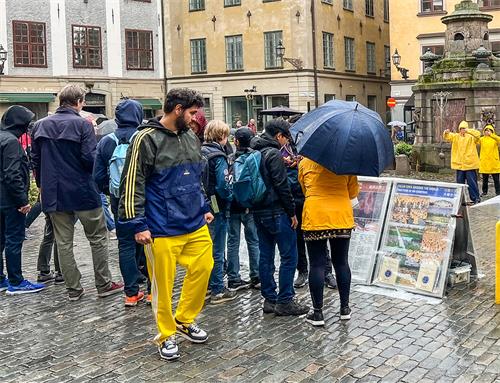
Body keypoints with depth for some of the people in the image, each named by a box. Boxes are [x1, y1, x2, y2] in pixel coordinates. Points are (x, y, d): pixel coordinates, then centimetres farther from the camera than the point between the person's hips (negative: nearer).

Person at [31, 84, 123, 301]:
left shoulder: (40, 125, 6)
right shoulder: (82, 124, -11)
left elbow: (35, 160, 10)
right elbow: (90, 159, -17)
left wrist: (42, 185, 20)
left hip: (53, 194, 5)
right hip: (82, 191, -4)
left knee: (63, 242, 10)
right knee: (98, 238, 9)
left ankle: (73, 288, 15)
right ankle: (103, 285, 13)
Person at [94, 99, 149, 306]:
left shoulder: (105, 142, -2)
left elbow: (98, 176, 1)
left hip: (119, 201, 2)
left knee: (126, 245, 10)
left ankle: (131, 293, 13)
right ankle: (153, 289, 13)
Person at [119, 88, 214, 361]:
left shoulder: (191, 138, 11)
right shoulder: (147, 139, -12)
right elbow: (133, 184, -12)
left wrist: (204, 208, 21)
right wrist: (138, 225, -14)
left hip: (196, 225, 7)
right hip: (162, 230, -7)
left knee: (202, 269, 9)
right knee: (163, 283, 4)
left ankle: (185, 320, 31)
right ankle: (166, 335, 21)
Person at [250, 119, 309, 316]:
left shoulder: (254, 152, 12)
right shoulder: (274, 154, -14)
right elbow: (282, 186, -17)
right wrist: (292, 212, -11)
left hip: (258, 212, 9)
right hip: (276, 212, -9)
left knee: (265, 256, 11)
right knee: (289, 257, -1)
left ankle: (269, 299, 16)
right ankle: (284, 301, 1)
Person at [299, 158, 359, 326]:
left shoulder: (304, 163, 3)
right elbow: (353, 192, 10)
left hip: (315, 217, -2)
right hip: (342, 216, 2)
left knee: (317, 265, 2)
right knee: (341, 263, 13)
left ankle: (317, 312, 5)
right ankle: (345, 308, 20)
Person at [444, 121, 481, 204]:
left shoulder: (471, 137, 1)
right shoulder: (455, 136, 9)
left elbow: (478, 134, -18)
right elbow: (447, 137, -6)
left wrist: (468, 131, -33)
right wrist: (446, 132, -30)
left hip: (470, 164, -3)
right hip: (459, 164, 3)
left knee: (472, 182, -3)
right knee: (460, 182, 9)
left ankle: (476, 198, 3)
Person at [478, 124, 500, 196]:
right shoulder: (482, 139, 6)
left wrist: (491, 135, -29)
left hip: (494, 162, -2)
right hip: (484, 162, 2)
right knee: (485, 179, 9)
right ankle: (484, 191, 20)